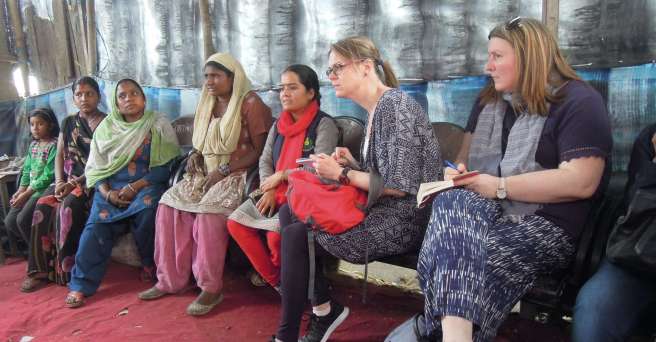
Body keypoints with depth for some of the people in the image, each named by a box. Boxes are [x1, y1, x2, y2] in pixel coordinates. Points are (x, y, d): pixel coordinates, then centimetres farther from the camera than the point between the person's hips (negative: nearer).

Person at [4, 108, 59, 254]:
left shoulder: (54, 145, -12)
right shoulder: (33, 145, 13)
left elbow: (49, 175, -17)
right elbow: (27, 170, 14)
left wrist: (26, 194, -16)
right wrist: (20, 191, -2)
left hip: (45, 188, -8)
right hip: (30, 189, 8)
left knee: (23, 220, -20)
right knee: (9, 222, -2)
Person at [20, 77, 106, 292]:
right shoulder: (68, 123, 16)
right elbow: (60, 155, 12)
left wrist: (75, 183, -17)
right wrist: (60, 182, -6)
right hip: (68, 179, 5)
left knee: (69, 207, -29)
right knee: (43, 205, -19)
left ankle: (67, 270, -19)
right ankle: (41, 269, -14)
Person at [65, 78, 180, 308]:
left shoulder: (158, 124, 2)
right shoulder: (106, 128, 12)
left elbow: (166, 166, -6)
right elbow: (95, 168, 9)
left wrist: (135, 187, -16)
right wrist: (107, 193, -10)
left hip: (147, 184, -2)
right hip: (111, 188, 3)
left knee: (147, 209, -33)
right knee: (97, 224, -22)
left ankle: (149, 263, -9)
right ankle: (80, 284, -13)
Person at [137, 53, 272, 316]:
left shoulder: (250, 104, -7)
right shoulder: (208, 104, 17)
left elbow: (260, 150, -12)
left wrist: (224, 170, -18)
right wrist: (195, 154, 3)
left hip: (238, 174, -7)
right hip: (206, 172, 8)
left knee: (208, 210, -32)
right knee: (169, 204, -14)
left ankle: (211, 287, -20)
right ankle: (171, 279, -6)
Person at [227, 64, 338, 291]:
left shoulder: (324, 124, -8)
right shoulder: (279, 124, 14)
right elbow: (265, 160, 12)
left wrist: (281, 175, -12)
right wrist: (269, 190, -6)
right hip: (276, 192, 7)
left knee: (276, 233, -29)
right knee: (235, 223, -10)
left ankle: (285, 277, 7)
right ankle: (275, 280, 3)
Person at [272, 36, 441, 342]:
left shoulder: (395, 105, -16)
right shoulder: (375, 109, 12)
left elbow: (398, 186, -22)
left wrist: (341, 174, -15)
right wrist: (352, 164, 1)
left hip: (403, 219, -10)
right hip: (379, 210, 10)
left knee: (296, 235, -17)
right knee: (289, 212, 5)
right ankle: (324, 308, 10)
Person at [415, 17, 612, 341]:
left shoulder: (579, 102, -5)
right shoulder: (489, 99, 18)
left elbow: (581, 182, -17)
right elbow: (467, 151, 25)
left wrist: (499, 187, -17)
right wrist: (457, 171, 0)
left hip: (545, 224, -5)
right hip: (483, 210, 6)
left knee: (455, 252, -33)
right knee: (451, 204, -31)